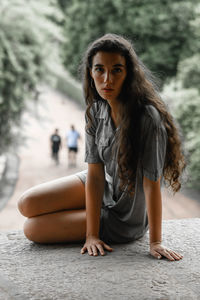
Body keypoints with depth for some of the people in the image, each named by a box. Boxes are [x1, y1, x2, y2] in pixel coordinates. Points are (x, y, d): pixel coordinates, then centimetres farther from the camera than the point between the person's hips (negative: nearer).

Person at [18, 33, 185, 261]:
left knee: (33, 228, -10)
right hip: (104, 187, 6)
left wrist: (155, 242, -22)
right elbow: (95, 173, -13)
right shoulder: (96, 111, -10)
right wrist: (92, 235, -17)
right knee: (28, 205, 2)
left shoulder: (147, 118, -31)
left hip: (126, 217, -6)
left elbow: (152, 183, -27)